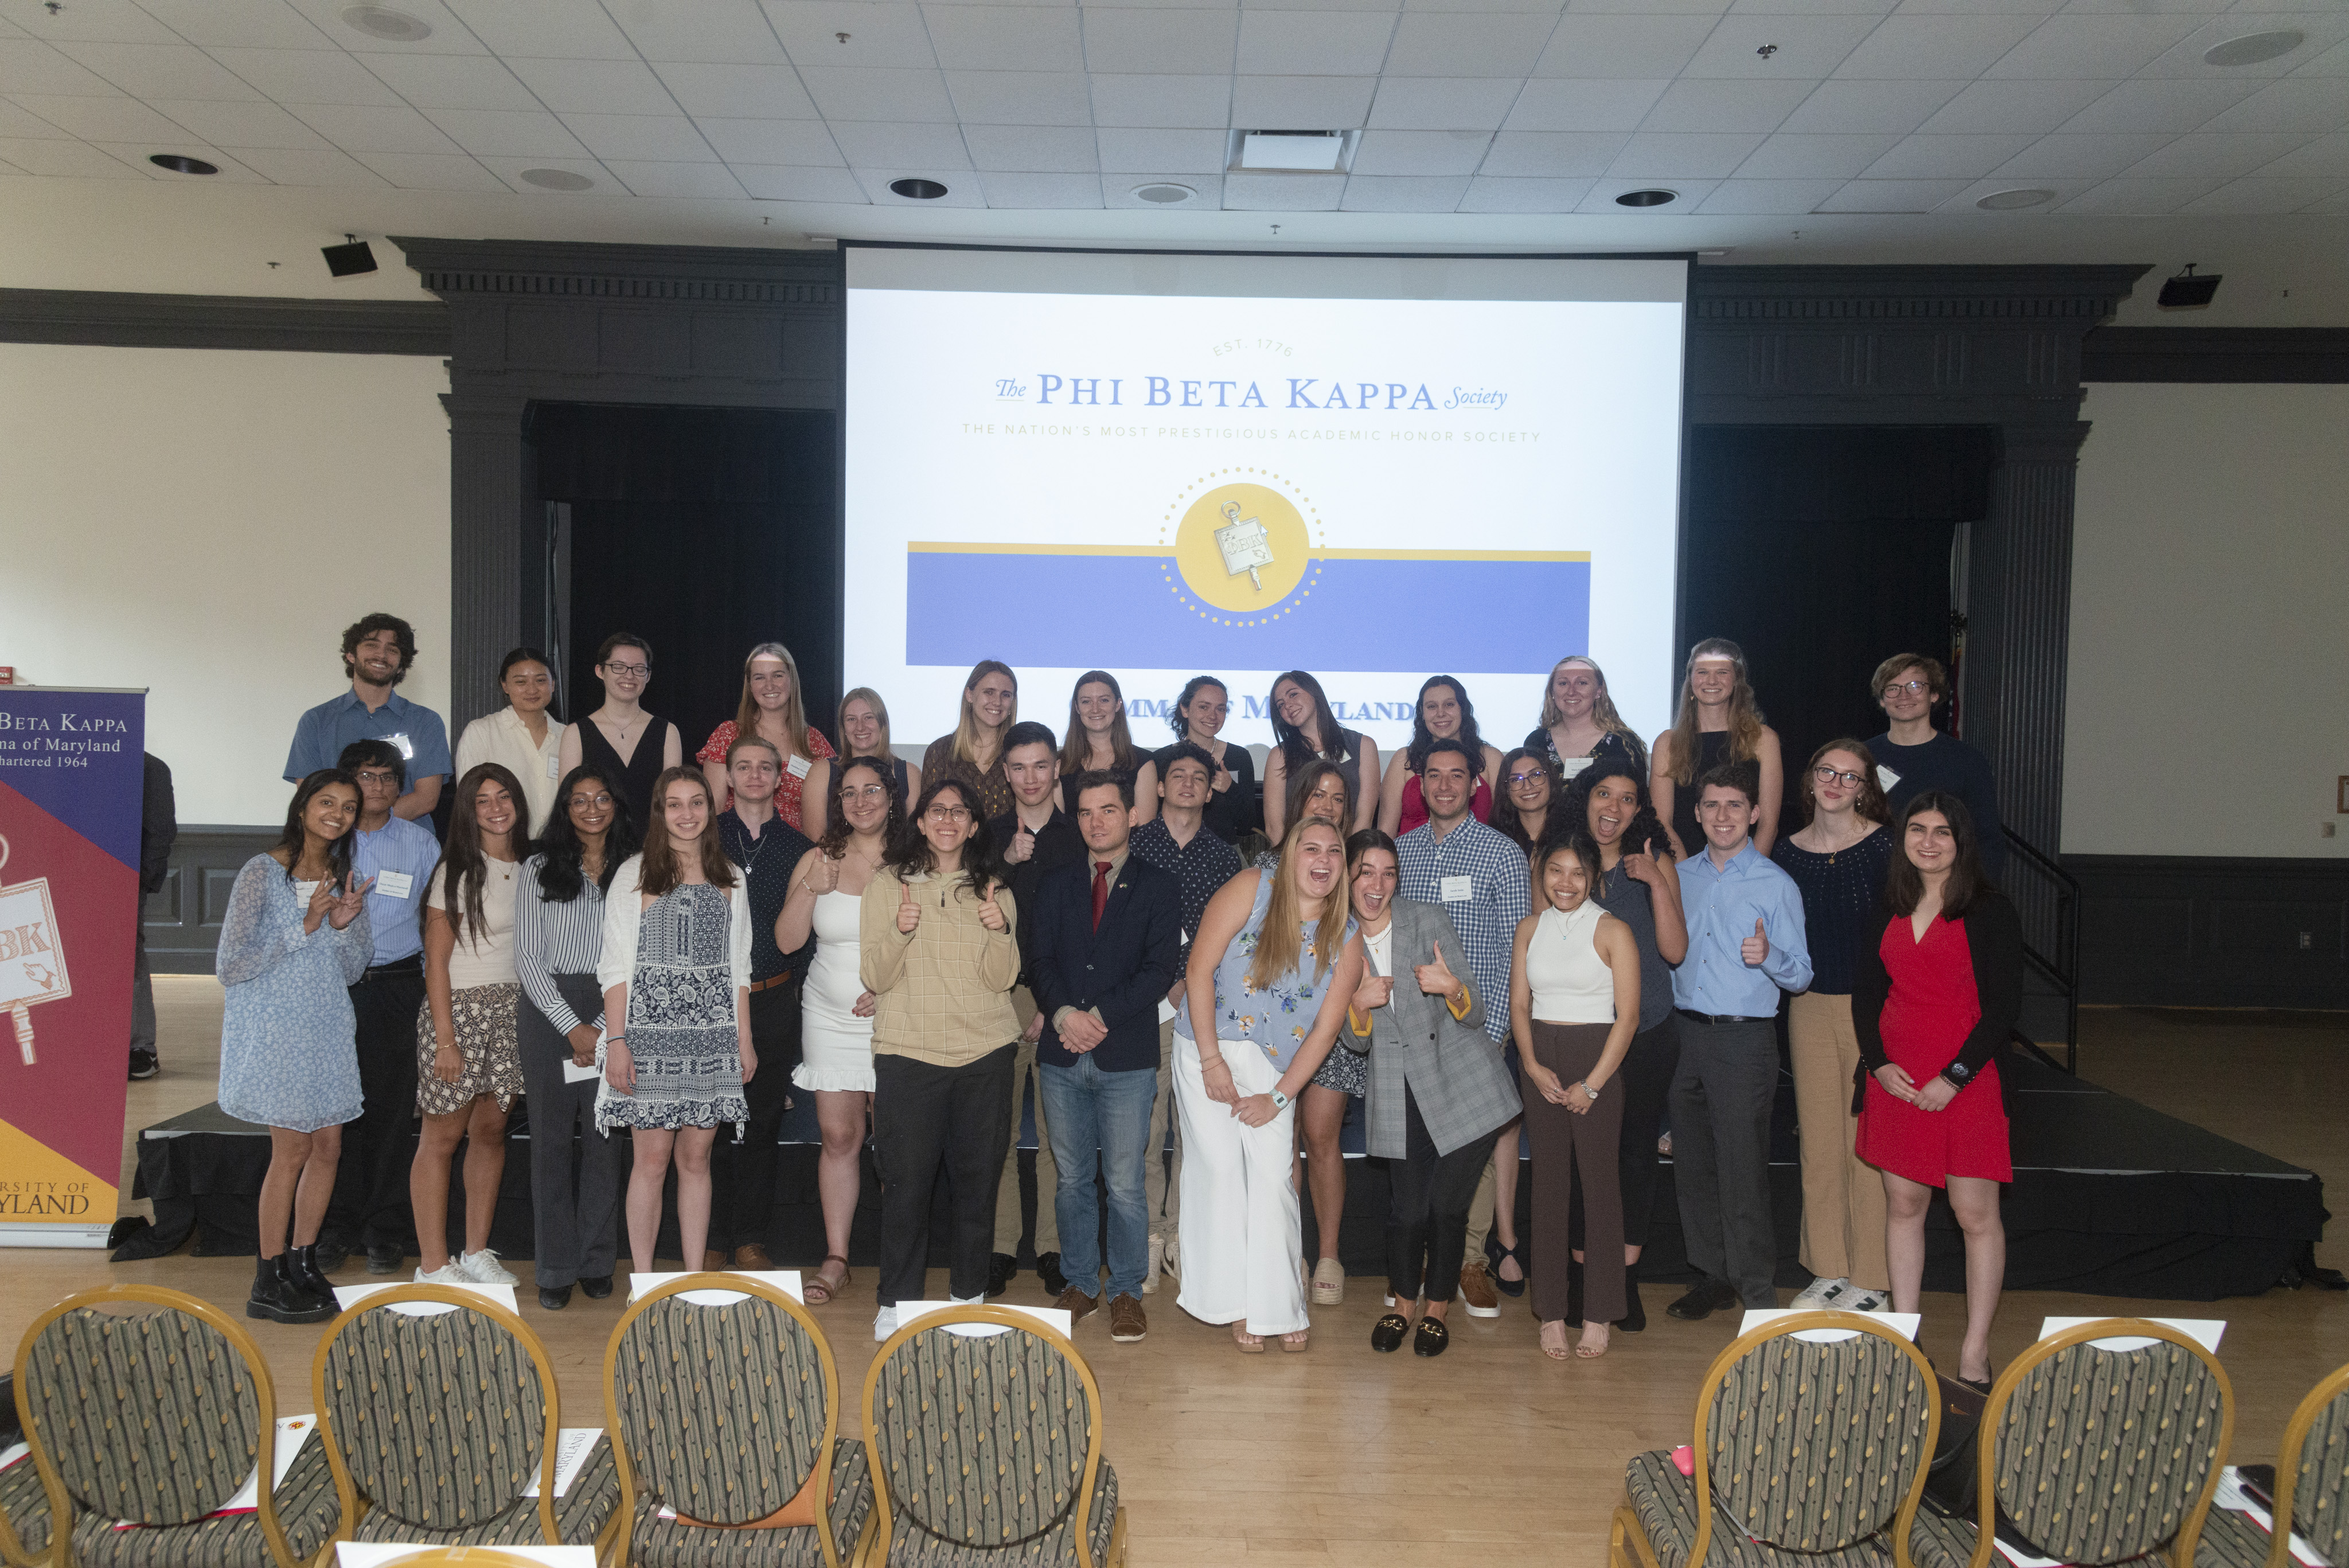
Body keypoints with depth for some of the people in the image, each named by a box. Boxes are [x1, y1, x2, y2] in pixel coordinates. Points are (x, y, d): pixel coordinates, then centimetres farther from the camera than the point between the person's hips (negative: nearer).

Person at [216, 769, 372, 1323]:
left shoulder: (346, 878, 9)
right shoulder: (264, 872, -10)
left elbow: (352, 971, 9)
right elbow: (231, 966, -14)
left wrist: (344, 924, -10)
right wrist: (306, 927, -19)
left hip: (326, 1027, 6)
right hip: (274, 1027, -6)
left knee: (328, 1146, 6)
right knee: (293, 1151, -3)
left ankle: (303, 1264, 21)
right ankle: (268, 1283, 9)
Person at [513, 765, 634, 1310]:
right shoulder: (540, 870, 8)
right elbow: (528, 955, 2)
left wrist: (604, 1028, -7)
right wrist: (572, 1026, -6)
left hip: (615, 1012, 0)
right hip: (550, 1009, 0)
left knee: (604, 1134, 1)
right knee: (552, 1136, 1)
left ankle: (597, 1262, 13)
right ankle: (556, 1269, 9)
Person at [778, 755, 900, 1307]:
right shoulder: (819, 860, 5)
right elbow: (787, 941, 2)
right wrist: (811, 889, -12)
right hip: (830, 1018, 2)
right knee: (838, 1136, 4)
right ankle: (836, 1261, 13)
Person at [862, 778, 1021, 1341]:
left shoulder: (995, 892, 8)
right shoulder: (888, 885, 4)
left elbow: (1002, 979, 2)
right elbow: (875, 977, -2)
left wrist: (1000, 931, -17)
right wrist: (898, 932, -20)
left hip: (986, 1052, 2)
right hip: (908, 1052, -2)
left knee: (978, 1177, 6)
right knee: (906, 1180, 0)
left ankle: (969, 1291, 22)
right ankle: (897, 1299, 15)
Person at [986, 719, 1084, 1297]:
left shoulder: (1081, 839, 4)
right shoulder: (988, 837, 9)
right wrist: (1009, 863, -13)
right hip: (999, 997, 1)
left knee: (1059, 1130, 1)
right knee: (997, 1129, 2)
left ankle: (1054, 1247, 12)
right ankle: (1000, 1245, 12)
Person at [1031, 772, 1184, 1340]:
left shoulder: (1159, 887, 3)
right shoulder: (1053, 885, 12)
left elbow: (1159, 969, -5)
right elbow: (1040, 958, 4)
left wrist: (1100, 1016, -14)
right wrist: (1063, 1014, -14)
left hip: (1127, 1058, -3)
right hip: (1062, 1057, 3)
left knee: (1125, 1183, 1)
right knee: (1073, 1179, 11)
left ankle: (1126, 1291, 14)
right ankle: (1080, 1283, 24)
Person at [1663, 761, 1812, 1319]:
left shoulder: (1776, 885, -3)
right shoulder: (1679, 876, 11)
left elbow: (1800, 975, -5)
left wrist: (1768, 954, -24)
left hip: (1744, 1041, -5)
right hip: (1686, 1035, 5)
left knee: (1741, 1169, -4)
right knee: (1693, 1163, 11)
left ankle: (1758, 1293, 7)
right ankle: (1713, 1274, 25)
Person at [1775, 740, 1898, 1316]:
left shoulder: (1884, 847, -7)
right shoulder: (1788, 851, 6)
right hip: (1810, 1008, 4)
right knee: (1818, 1143, 11)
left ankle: (1872, 1279, 13)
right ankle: (1829, 1269, 24)